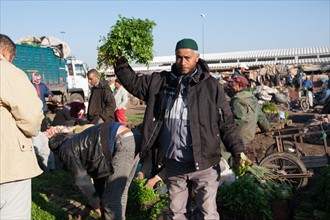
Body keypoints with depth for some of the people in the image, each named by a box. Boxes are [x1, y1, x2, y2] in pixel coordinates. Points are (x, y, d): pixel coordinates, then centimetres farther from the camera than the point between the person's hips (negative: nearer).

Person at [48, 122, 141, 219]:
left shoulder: (66, 150, 12)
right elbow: (96, 169, 39)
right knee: (120, 191, 22)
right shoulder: (79, 140, 37)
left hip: (123, 143, -9)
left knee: (111, 197, 1)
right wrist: (99, 197, 42)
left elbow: (81, 179, 8)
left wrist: (96, 205, 18)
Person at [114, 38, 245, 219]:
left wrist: (237, 150, -12)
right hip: (172, 164, 4)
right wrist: (121, 63, -3)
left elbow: (226, 122, -4)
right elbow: (133, 83, 11)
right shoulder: (161, 81, 2)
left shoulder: (211, 85, -7)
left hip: (203, 164, -3)